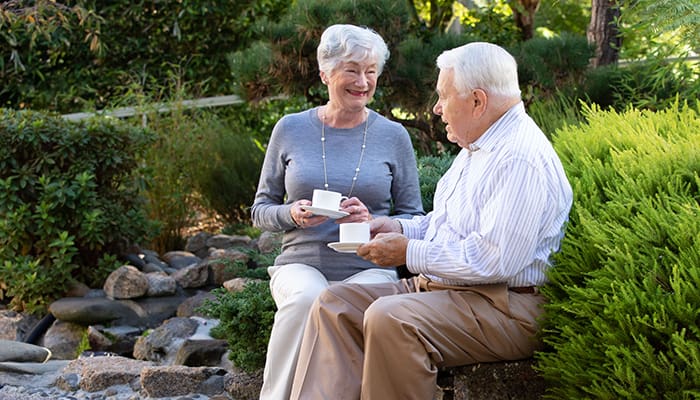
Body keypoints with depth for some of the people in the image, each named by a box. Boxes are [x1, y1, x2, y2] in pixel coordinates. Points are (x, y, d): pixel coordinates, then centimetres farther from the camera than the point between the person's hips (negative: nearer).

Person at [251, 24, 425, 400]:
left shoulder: (393, 136, 7)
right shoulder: (291, 129, 8)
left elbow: (413, 219, 10)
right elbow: (261, 209, 13)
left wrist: (372, 222, -12)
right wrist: (292, 214, -9)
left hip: (368, 267, 0)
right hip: (301, 262, 1)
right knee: (307, 299, -35)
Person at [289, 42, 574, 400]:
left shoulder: (520, 160, -18)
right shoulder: (477, 147, 17)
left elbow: (493, 261, -26)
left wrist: (410, 253, -15)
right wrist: (401, 228, 11)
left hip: (501, 309, -11)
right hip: (439, 287, 11)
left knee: (389, 319, -33)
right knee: (334, 303, -3)